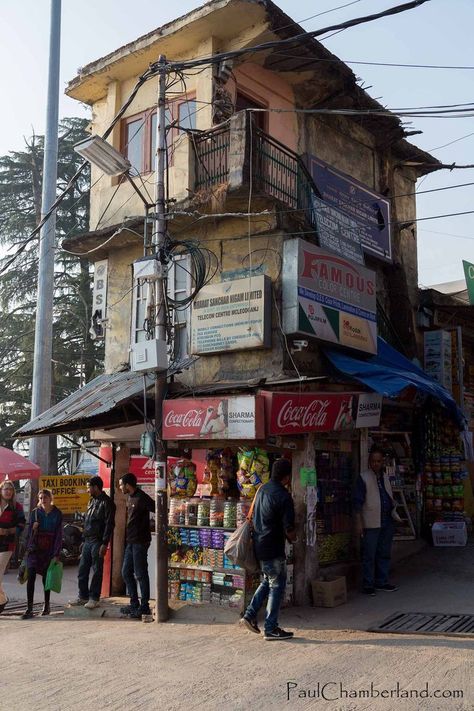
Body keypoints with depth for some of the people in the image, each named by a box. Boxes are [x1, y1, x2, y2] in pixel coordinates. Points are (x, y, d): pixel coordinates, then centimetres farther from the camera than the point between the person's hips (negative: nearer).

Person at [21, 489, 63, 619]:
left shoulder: (57, 514, 0)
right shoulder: (35, 512, 4)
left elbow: (59, 535, -2)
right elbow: (29, 531, 8)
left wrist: (56, 554, -7)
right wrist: (28, 548, -3)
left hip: (49, 549, -1)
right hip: (35, 548, 1)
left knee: (46, 578, 7)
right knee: (31, 577, -9)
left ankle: (46, 605, 24)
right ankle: (29, 609, -8)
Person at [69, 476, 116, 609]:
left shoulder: (106, 502, -11)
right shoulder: (92, 501, 16)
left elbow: (109, 524, -16)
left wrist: (104, 544, -19)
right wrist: (84, 540, 17)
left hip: (97, 542, -9)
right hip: (87, 541, 9)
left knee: (97, 572, 0)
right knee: (82, 570, 11)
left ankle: (94, 598, 8)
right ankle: (83, 596, 22)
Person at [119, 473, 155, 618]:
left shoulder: (141, 498, -16)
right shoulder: (130, 498, 12)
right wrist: (127, 538, 16)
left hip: (140, 542, -10)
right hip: (131, 541, 10)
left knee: (140, 574, -2)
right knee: (126, 572, 13)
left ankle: (144, 607, 7)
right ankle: (134, 604, 23)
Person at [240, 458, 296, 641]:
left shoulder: (262, 489, 5)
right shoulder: (284, 497, -20)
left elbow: (253, 517, 14)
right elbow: (289, 531, -18)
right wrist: (293, 538, 3)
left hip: (258, 544, 8)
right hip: (273, 548, -8)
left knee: (267, 581, 23)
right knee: (277, 586, 5)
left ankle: (249, 615, 19)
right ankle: (270, 629, 11)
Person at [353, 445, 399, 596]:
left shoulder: (385, 476, 14)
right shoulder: (363, 477, -6)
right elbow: (358, 501, -8)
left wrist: (393, 513, 16)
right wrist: (359, 522, -13)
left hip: (387, 521, 7)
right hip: (371, 523, -6)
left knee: (384, 554, 13)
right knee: (369, 555, -3)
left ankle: (382, 582, 24)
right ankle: (368, 585, 5)